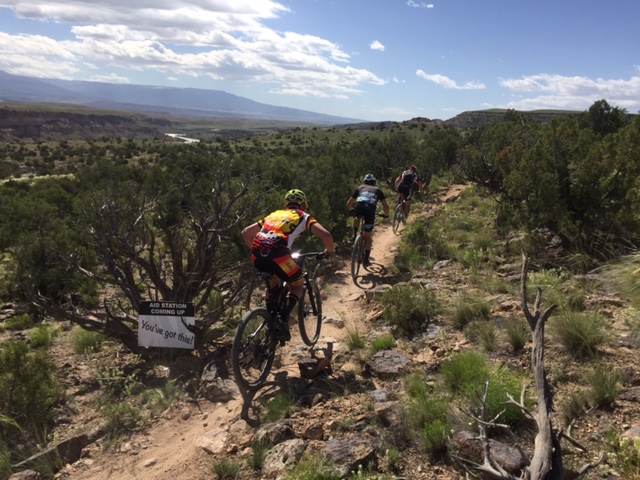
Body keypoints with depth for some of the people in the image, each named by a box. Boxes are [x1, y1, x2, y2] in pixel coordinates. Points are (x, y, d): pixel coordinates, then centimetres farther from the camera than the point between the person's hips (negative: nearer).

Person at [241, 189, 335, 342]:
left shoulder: (273, 214, 32)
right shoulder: (304, 216, 20)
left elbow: (245, 233, 32)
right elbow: (326, 235, 4)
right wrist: (329, 251, 23)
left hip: (257, 256, 5)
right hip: (278, 255, -5)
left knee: (273, 283, 33)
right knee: (298, 284, 22)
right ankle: (284, 319, 1)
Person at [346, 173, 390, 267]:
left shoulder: (360, 188, 31)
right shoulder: (377, 190, 30)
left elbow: (349, 204, 32)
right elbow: (386, 206, 22)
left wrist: (351, 210, 52)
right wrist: (386, 215, 41)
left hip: (359, 207, 1)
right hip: (370, 210, -1)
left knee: (357, 218, 40)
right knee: (368, 236, 13)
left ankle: (354, 236, 22)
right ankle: (366, 260, 14)